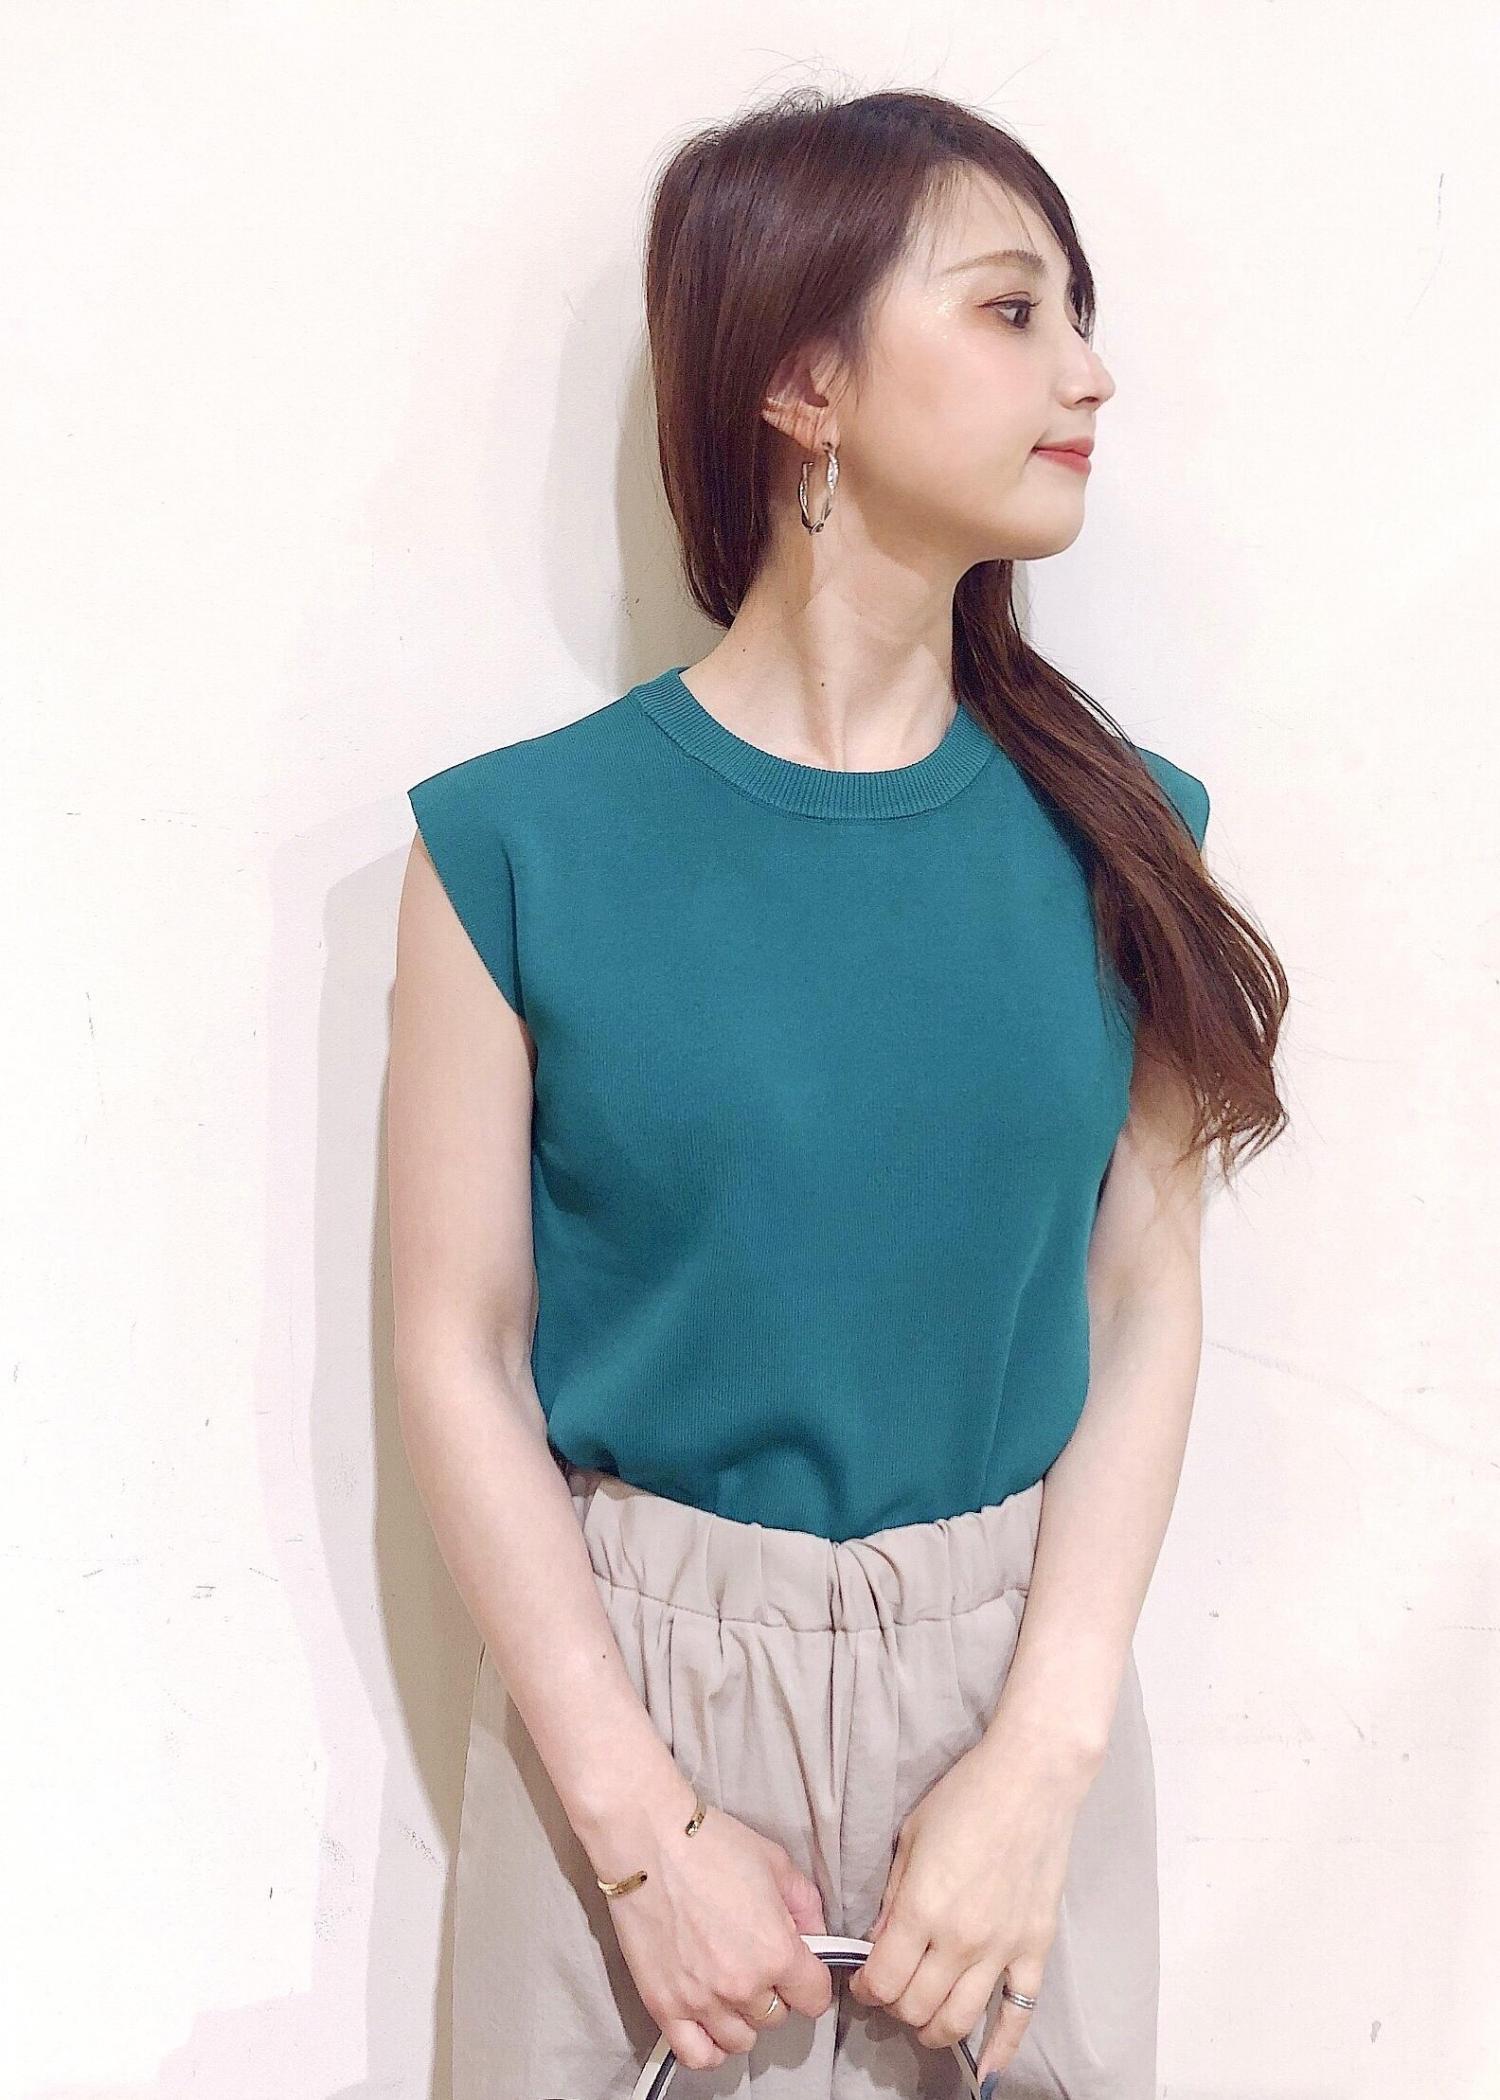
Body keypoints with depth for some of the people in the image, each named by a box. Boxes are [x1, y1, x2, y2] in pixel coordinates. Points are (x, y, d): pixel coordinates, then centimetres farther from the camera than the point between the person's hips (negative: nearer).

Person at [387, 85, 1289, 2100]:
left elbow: (1147, 1311, -3)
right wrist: (642, 1821, -10)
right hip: (635, 1690, -2)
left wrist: (1042, 1760, -11)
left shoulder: (1114, 832, -3)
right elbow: (457, 1354, -8)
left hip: (1021, 1685, 3)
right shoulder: (524, 847, -11)